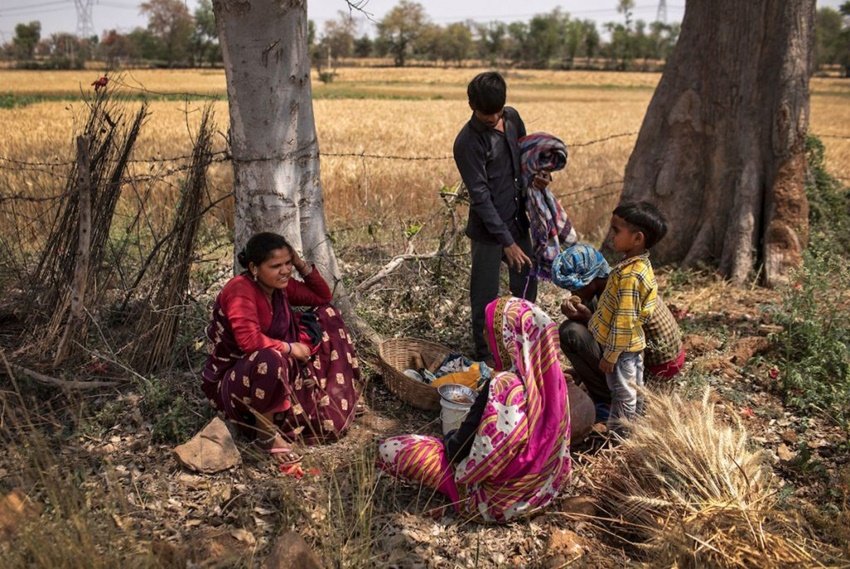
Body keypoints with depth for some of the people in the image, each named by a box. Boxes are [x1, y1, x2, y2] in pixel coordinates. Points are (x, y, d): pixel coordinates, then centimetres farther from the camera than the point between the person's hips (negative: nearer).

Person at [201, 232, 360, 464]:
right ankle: (266, 430, -18)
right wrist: (291, 348, -23)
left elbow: (323, 297, 10)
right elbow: (249, 340, -38)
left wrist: (301, 264, -5)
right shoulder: (240, 290, -25)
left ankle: (335, 401, 7)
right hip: (231, 381, -9)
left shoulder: (280, 286, -2)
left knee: (327, 315, 5)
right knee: (270, 360, -45)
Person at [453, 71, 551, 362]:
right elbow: (481, 196, -22)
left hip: (518, 219, 8)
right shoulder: (468, 142, -20)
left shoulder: (512, 118, 1)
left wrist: (539, 175, -3)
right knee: (485, 297, 2)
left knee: (526, 283, 20)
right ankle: (485, 356, 19)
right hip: (488, 229, -7)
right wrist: (506, 241, -24)